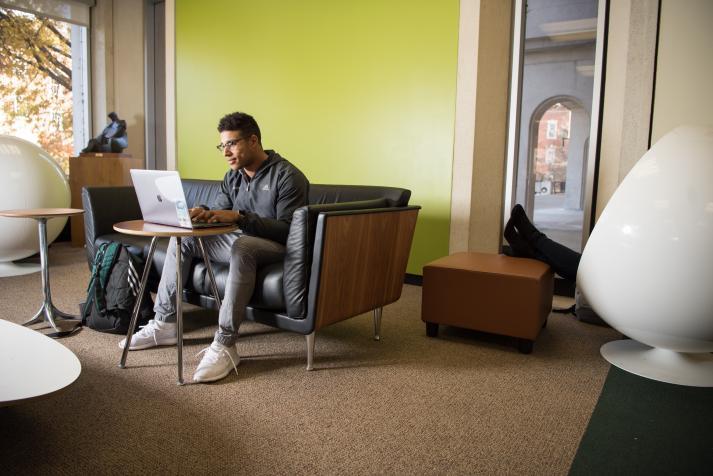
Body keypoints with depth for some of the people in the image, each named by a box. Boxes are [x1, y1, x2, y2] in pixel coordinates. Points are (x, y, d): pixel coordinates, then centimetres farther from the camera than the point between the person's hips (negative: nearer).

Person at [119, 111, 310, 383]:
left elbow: (287, 229, -22)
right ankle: (165, 323, 6)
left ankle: (225, 345, -38)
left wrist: (239, 216, -29)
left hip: (274, 248, -8)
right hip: (238, 241, 8)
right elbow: (219, 214, 10)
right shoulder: (233, 177, 10)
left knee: (241, 246, -40)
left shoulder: (288, 176, -14)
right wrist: (203, 214, -15)